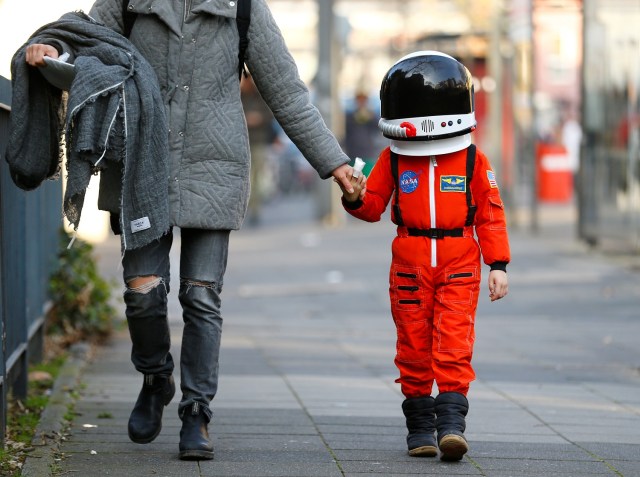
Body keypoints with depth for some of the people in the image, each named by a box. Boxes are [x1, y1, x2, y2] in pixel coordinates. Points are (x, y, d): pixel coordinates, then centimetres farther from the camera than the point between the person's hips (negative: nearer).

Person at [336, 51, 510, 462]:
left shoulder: (473, 160, 1)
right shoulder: (393, 159, 4)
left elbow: (490, 214, 5)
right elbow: (374, 207, 8)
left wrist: (498, 265, 1)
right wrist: (355, 199, -15)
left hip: (459, 264, -2)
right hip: (410, 264, 2)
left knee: (454, 344, -11)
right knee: (414, 347, 4)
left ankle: (451, 422, -14)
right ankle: (420, 426, 12)